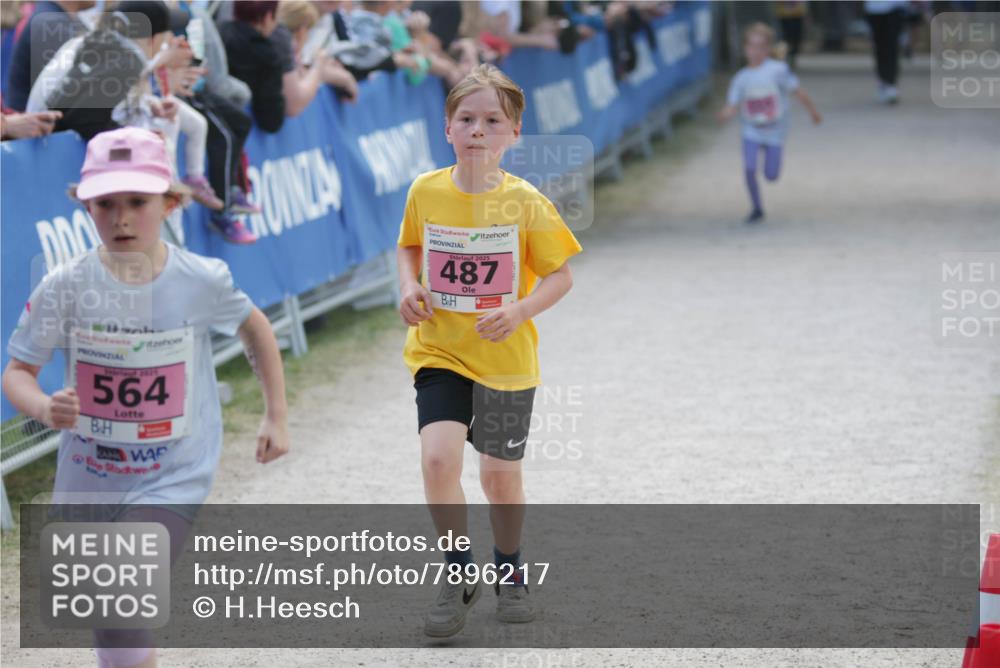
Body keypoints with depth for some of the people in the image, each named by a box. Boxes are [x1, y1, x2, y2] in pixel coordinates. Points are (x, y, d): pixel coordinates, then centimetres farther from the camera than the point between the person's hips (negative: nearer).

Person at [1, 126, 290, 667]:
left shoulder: (202, 281, -13)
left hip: (172, 481, -2)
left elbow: (254, 328, 8)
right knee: (104, 622, 17)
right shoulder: (66, 287, -13)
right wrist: (44, 409, -30)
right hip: (86, 480, 3)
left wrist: (276, 416, 10)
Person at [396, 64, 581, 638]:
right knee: (438, 458, -18)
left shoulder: (525, 203, -13)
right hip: (438, 351, 1)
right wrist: (409, 286, -5)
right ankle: (460, 575, 2)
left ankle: (510, 571, 39)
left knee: (501, 476, 11)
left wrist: (518, 312, -22)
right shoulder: (426, 192, -6)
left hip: (507, 359, -1)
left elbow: (561, 275, -6)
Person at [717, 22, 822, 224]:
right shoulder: (741, 78, -7)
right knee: (749, 169, -15)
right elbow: (732, 106, -9)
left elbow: (798, 91, -9)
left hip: (774, 132, -1)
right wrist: (725, 114, -31)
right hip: (752, 131, 1)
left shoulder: (778, 70, -17)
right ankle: (757, 209, 5)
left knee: (771, 176, 4)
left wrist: (813, 112, -2)